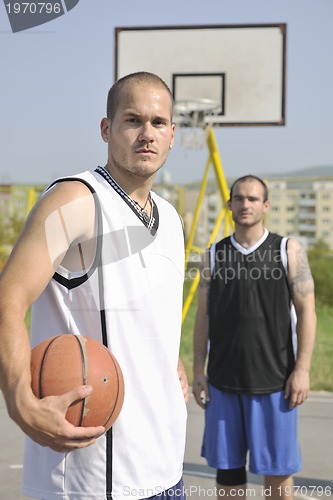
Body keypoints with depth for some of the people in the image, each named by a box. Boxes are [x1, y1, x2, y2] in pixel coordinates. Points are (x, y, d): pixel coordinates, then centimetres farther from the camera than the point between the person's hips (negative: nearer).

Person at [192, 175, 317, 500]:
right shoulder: (214, 255, 7)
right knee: (227, 464, 9)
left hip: (274, 380, -2)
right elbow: (203, 315, 8)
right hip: (223, 380, 2)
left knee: (277, 469, 5)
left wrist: (302, 369, -9)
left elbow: (306, 311, -2)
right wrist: (198, 370, 3)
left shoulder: (288, 251, 0)